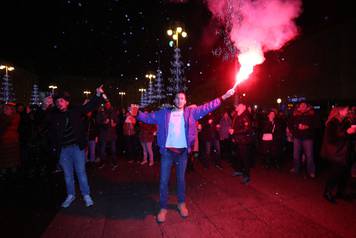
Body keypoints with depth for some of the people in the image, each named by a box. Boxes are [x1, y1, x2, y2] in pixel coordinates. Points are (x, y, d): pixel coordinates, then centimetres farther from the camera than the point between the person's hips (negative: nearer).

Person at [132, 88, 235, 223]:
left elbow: (207, 107, 1)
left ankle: (182, 204, 36)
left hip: (182, 151, 1)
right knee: (164, 180, 6)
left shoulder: (190, 112, 3)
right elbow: (148, 117, -1)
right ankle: (163, 208, 24)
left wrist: (223, 97, -4)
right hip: (167, 151, 0)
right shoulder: (164, 113, 1)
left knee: (181, 178, 16)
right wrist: (137, 113, -18)